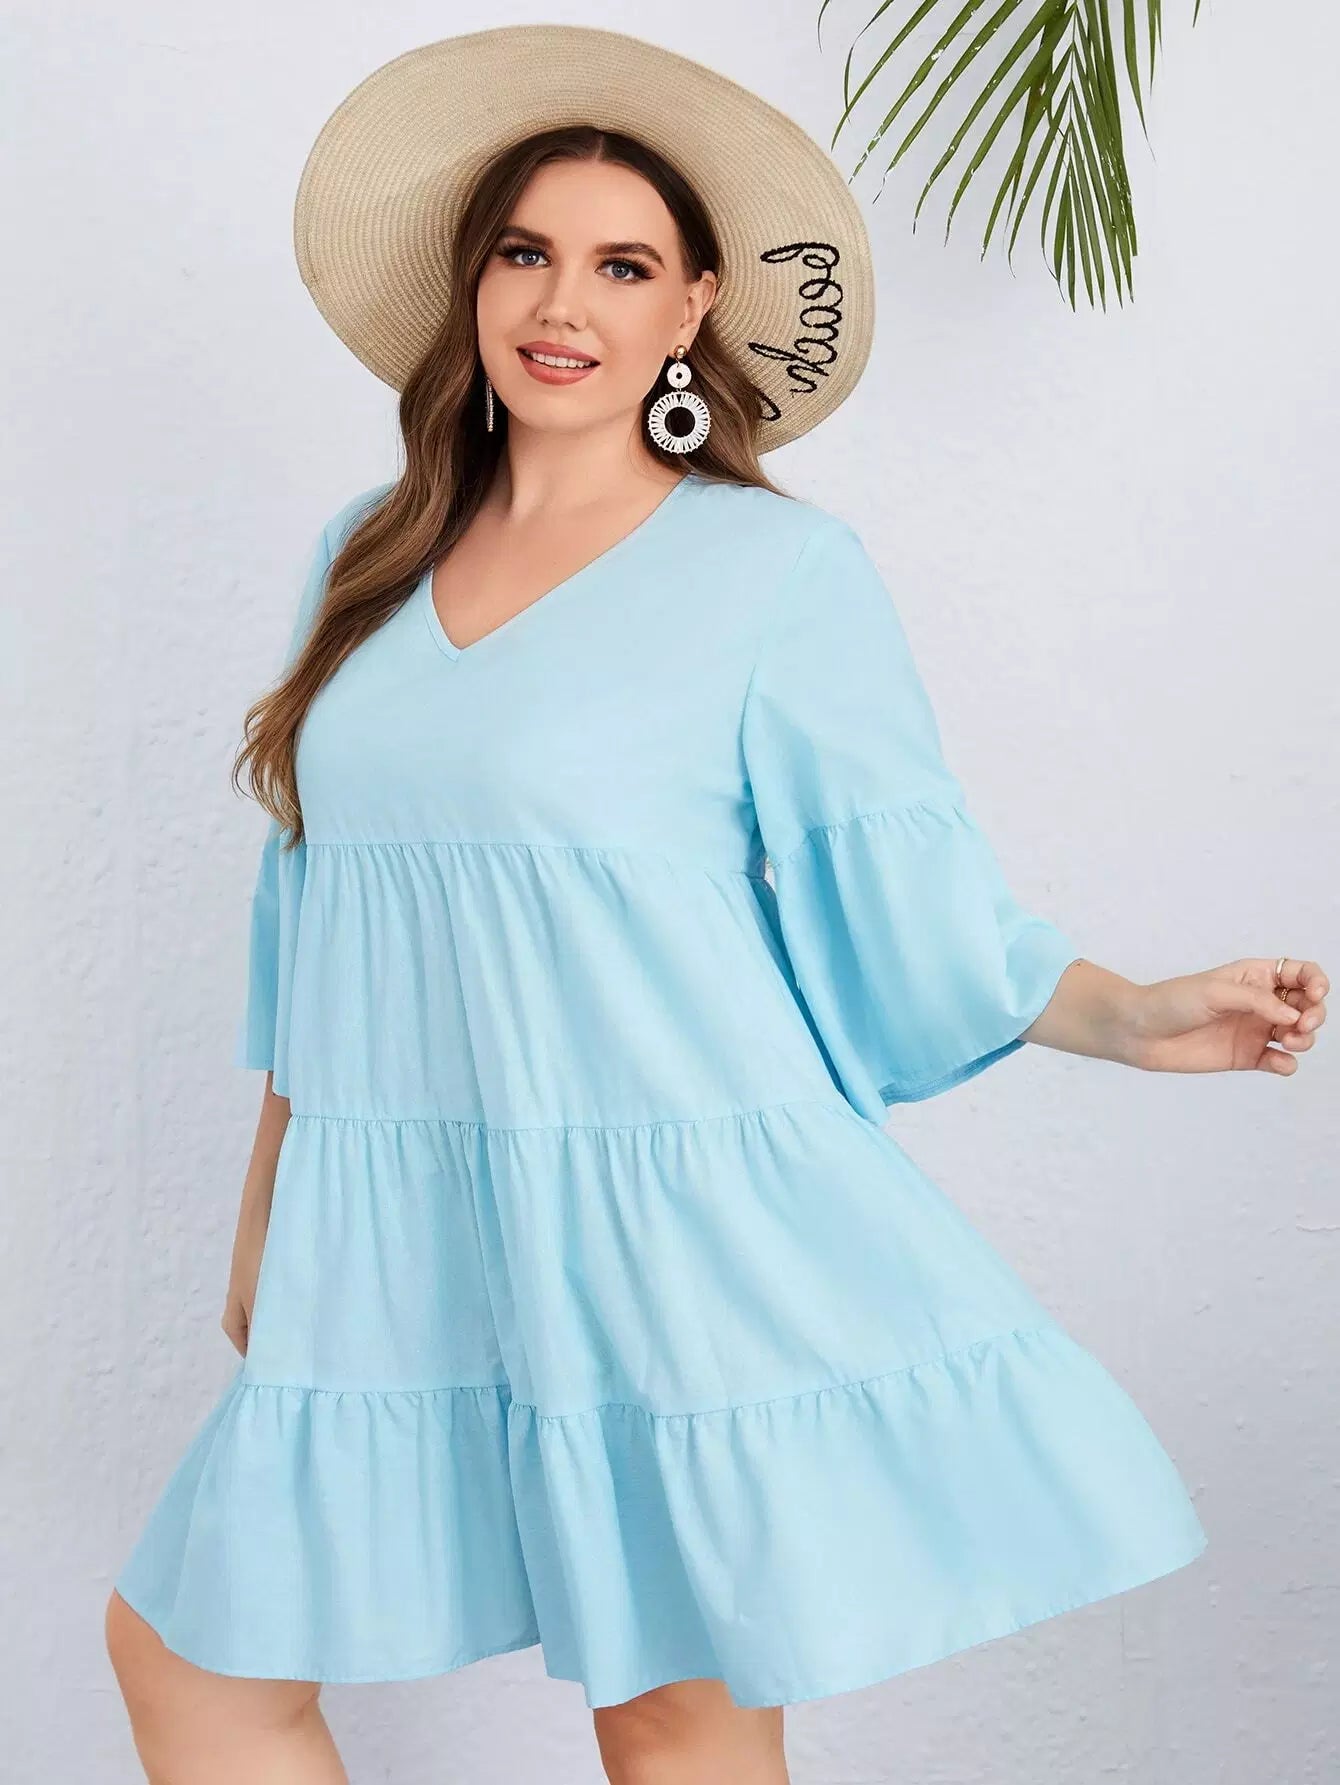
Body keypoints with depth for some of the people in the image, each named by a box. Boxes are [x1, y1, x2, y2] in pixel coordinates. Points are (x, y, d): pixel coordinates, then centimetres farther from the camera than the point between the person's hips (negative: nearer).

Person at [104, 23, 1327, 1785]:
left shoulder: (778, 567, -5)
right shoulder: (372, 552, 10)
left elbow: (902, 903, -5)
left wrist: (1133, 1016, -19)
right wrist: (266, 1212, 19)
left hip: (674, 1235, -5)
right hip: (402, 1247, 6)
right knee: (186, 1644, 10)